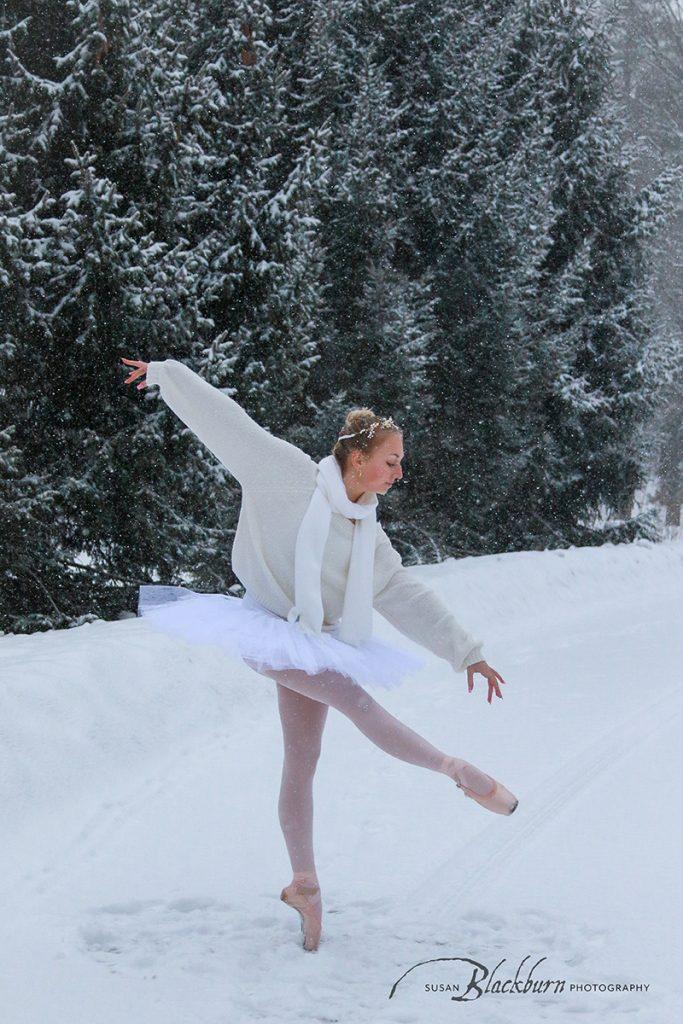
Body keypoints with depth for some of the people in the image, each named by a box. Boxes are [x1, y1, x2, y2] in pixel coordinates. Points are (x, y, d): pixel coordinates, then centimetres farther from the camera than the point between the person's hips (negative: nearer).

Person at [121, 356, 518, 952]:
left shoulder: (369, 533, 9)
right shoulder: (293, 477, -10)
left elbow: (410, 596, 11)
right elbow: (224, 419, -8)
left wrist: (466, 652, 8)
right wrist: (165, 374, -5)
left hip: (315, 646, 7)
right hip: (269, 631, -7)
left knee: (302, 760, 7)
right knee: (357, 699, -21)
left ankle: (305, 883, 13)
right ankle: (455, 771, -12)